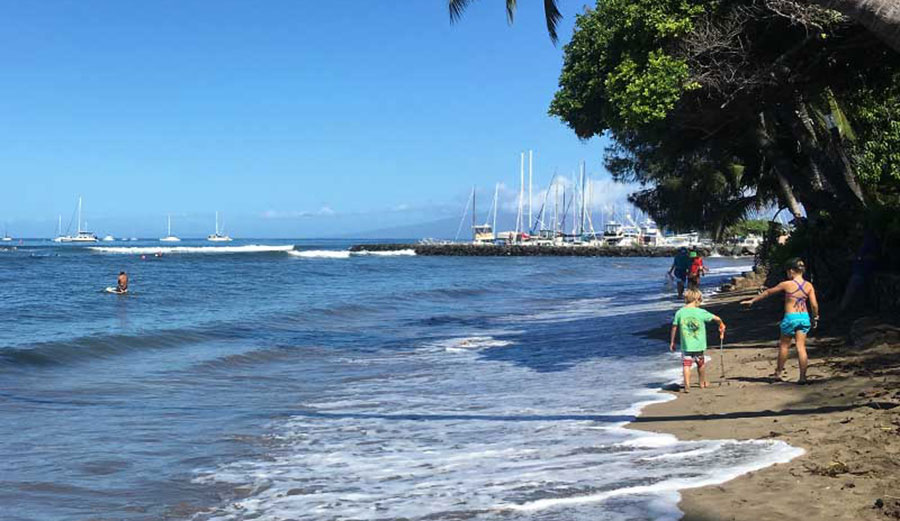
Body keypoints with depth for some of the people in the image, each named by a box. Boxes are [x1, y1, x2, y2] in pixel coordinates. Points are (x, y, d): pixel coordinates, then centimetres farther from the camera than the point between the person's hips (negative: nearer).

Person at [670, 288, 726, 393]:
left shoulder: (679, 313, -5)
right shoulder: (701, 312, -8)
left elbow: (674, 328, 2)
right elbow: (717, 318, 3)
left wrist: (672, 342, 13)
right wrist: (721, 325, 26)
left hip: (686, 345, 0)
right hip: (699, 345, 0)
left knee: (686, 365, 1)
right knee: (701, 364, 20)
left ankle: (687, 385, -14)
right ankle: (703, 383, 37)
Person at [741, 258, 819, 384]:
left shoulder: (787, 284, -7)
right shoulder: (809, 286, 1)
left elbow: (768, 292, 4)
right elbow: (814, 305, -1)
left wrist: (752, 300, 14)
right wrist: (815, 318, 15)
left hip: (790, 318, -3)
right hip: (804, 317, 3)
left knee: (784, 345, 14)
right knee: (801, 347, 3)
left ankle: (779, 372, 26)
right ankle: (802, 377, 1)